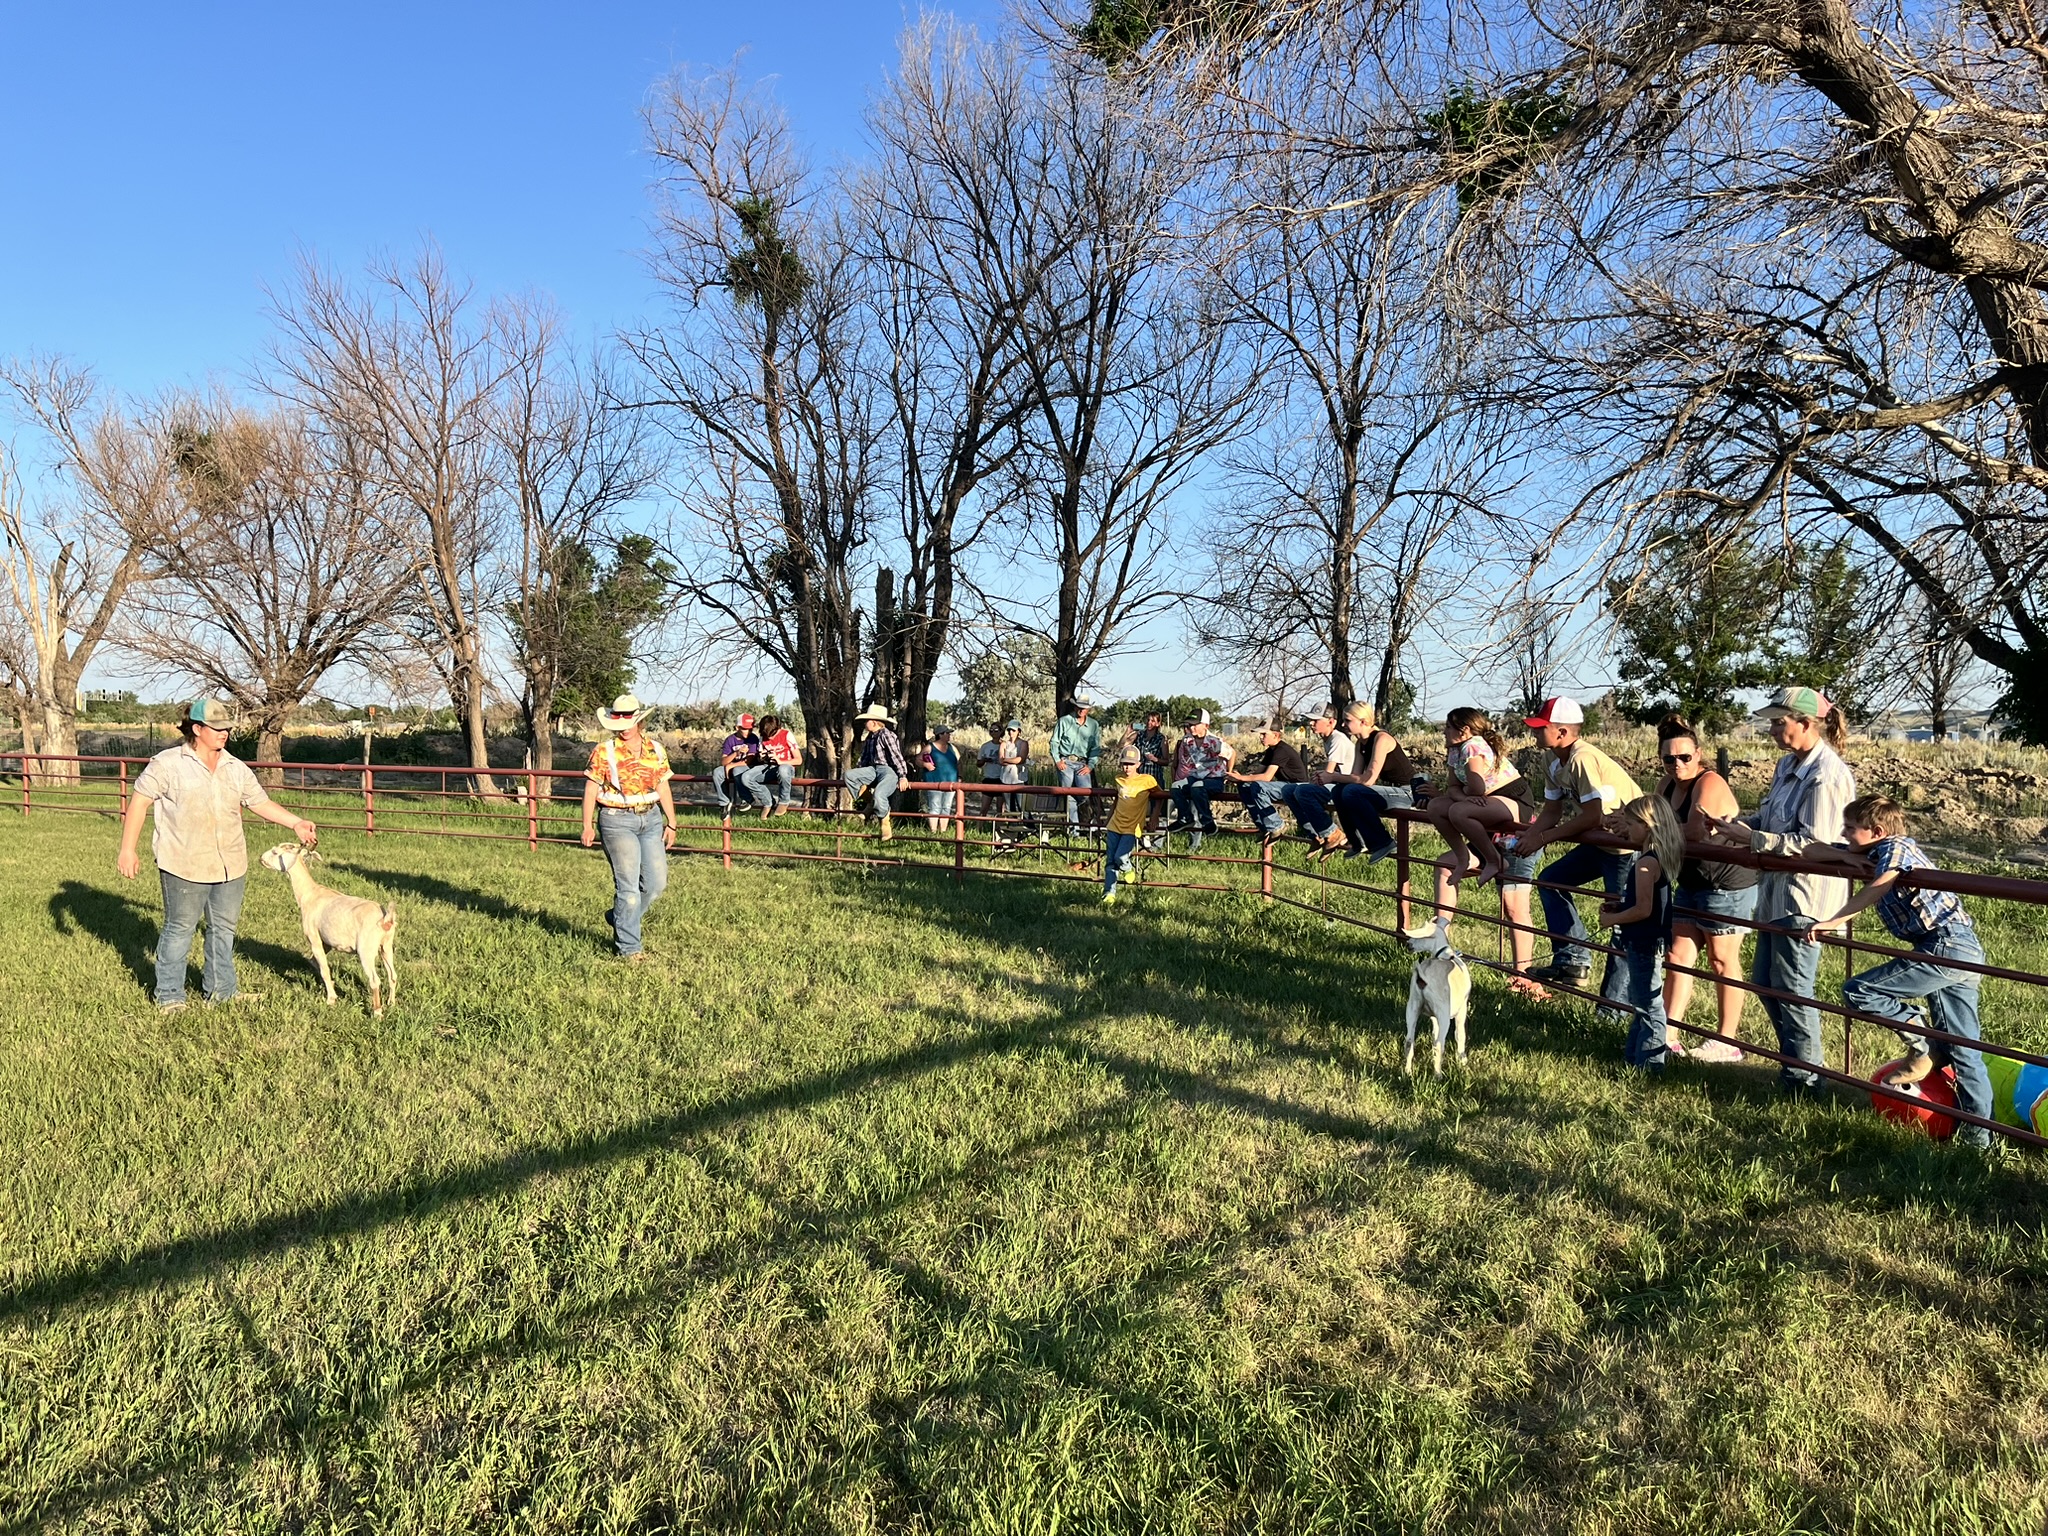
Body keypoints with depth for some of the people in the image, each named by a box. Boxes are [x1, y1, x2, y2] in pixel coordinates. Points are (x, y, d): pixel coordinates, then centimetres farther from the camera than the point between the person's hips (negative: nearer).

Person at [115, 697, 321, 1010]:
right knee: (180, 929, 4)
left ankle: (221, 990, 26)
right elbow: (139, 802, -5)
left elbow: (261, 802, 15)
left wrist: (296, 823, 6)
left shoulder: (236, 768, 9)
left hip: (230, 865, 5)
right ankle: (169, 996, 17)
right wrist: (128, 850, -8)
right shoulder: (168, 764, -6)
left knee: (224, 927, 13)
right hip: (184, 866, -5)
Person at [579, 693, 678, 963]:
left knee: (657, 882, 4)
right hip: (617, 821, -5)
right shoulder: (604, 751, -4)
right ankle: (629, 947, 5)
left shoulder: (655, 749, 8)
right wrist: (588, 826, -6)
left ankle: (622, 919, 30)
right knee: (628, 886, -5)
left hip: (651, 819, 5)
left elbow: (664, 788, 12)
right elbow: (591, 789, -2)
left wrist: (671, 823, 9)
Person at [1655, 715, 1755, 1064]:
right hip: (1691, 883, 9)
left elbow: (1695, 833, -31)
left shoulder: (1709, 783, -20)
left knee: (1722, 960, 1)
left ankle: (1728, 1042, 13)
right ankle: (1668, 1034, 10)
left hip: (1728, 886, -8)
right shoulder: (1667, 785, 7)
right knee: (1678, 955, 6)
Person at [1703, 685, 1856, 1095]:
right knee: (1764, 980, 18)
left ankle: (1803, 1080, 16)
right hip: (1777, 891, 10)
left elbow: (1813, 843, -24)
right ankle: (1794, 1062, 33)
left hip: (1805, 896, -10)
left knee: (1791, 989, 1)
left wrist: (1750, 838, -24)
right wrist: (1732, 824, 2)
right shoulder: (1789, 765, 10)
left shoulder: (1827, 776, -20)